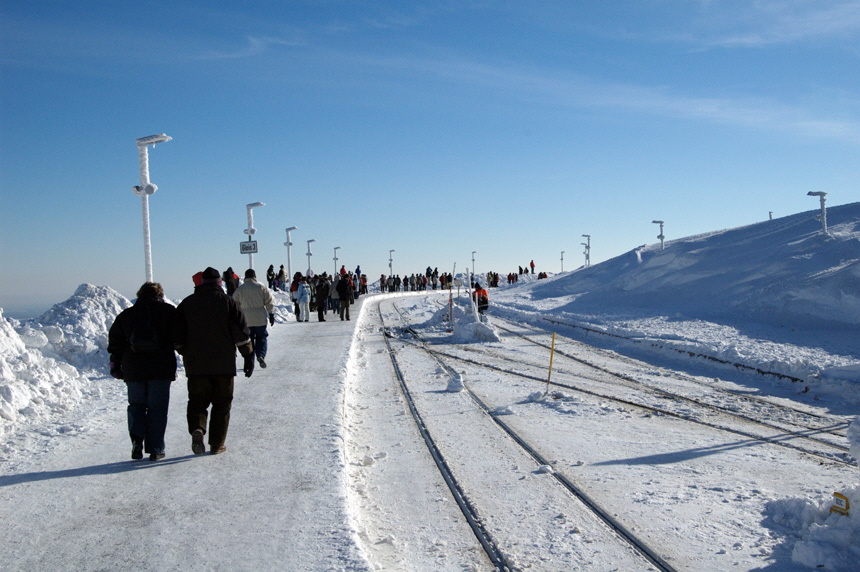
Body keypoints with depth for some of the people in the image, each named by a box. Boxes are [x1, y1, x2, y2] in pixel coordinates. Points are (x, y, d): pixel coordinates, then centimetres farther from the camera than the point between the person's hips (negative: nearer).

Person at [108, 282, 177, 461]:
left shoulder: (126, 314, 10)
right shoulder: (168, 311, 2)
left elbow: (115, 341, 12)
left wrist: (115, 365, 19)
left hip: (133, 369, 2)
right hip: (161, 368, -2)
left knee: (136, 405, 16)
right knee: (157, 408, 4)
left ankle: (137, 437, -6)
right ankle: (155, 449, 3)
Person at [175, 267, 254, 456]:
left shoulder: (186, 303, 4)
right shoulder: (228, 302, -2)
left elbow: (178, 337, 5)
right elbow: (241, 333, -6)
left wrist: (187, 354, 21)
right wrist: (249, 356, 1)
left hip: (195, 365, 1)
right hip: (224, 365, -1)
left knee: (197, 401, 12)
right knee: (222, 404, 9)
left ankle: (197, 429, -14)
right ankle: (217, 444, 10)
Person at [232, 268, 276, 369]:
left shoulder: (239, 290, 0)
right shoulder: (261, 287, -3)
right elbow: (270, 302, -3)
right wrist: (271, 315, 5)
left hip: (246, 320, 1)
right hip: (260, 319, -1)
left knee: (248, 340, 11)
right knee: (261, 338, 12)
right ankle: (261, 355, -10)